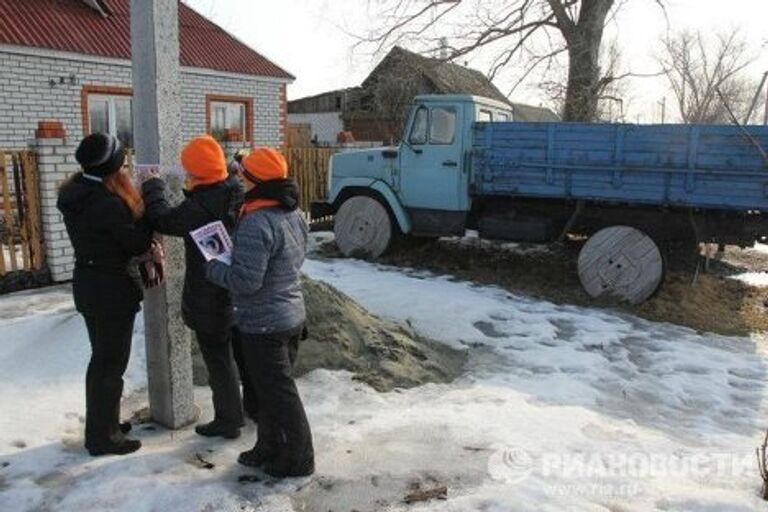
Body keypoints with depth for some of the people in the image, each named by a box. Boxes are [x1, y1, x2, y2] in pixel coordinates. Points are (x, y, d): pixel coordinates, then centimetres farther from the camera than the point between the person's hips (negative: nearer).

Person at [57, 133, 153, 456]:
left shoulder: (73, 196, 4)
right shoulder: (107, 203, -24)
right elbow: (138, 244, -17)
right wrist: (146, 210, -5)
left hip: (87, 282, 9)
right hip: (111, 288, -9)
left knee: (102, 357, 21)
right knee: (111, 362, 3)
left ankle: (102, 422, 36)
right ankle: (103, 437, 15)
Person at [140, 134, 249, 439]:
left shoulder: (198, 208, -25)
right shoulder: (238, 195, -3)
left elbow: (162, 220, -9)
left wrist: (152, 187, 5)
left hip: (210, 300, -7)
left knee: (218, 361, 8)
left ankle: (228, 421, 21)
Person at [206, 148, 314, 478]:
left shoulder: (256, 223, -25)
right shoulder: (293, 215, 4)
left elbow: (245, 280, -27)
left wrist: (213, 267, -10)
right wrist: (231, 259, 15)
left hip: (262, 324, -9)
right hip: (292, 315, 9)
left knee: (277, 392, 5)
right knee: (273, 387, 21)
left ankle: (297, 460, 19)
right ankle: (270, 449, 35)